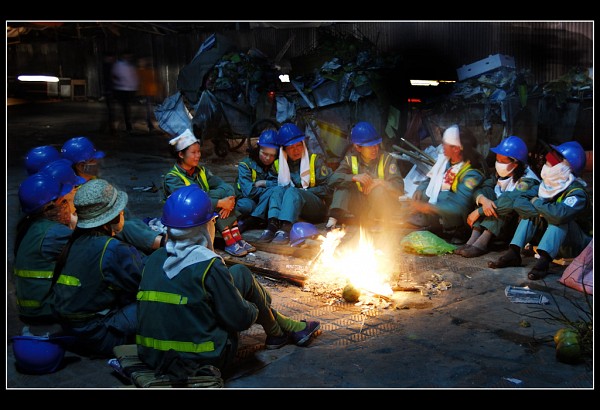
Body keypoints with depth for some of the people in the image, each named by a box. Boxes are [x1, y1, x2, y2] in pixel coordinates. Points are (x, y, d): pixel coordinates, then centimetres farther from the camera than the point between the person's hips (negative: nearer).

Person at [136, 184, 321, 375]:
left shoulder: (154, 260, 1)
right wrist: (253, 309, 10)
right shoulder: (209, 266, -18)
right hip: (203, 360, -6)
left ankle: (284, 327, 33)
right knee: (241, 274, 6)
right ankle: (277, 333, 27)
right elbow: (241, 319, -14)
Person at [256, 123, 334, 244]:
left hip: (318, 205, -3)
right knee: (278, 190, -24)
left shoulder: (315, 160, 2)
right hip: (293, 209, 4)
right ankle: (272, 225, -46)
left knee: (292, 192, -31)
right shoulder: (282, 164, 13)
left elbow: (328, 188, -2)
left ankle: (285, 229, -54)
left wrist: (305, 191, -10)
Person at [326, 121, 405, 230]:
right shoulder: (350, 159, 0)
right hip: (360, 205, 3)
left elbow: (399, 187, -15)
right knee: (343, 182, -16)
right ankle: (334, 219, -29)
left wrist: (380, 182, -32)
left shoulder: (387, 159, -7)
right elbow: (333, 179, -15)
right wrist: (354, 177, -31)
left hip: (382, 207, -2)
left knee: (379, 190, -33)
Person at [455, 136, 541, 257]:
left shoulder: (527, 181, -21)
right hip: (498, 221, 6)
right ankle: (474, 238, -29)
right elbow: (478, 189, -8)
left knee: (506, 200, -31)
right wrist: (484, 200, -32)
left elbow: (510, 203, -34)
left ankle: (482, 243, -36)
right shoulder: (501, 174, 1)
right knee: (486, 191, -15)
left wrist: (478, 211, -32)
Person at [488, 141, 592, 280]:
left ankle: (543, 261, -42)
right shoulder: (547, 185, -4)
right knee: (532, 212, -10)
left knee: (559, 219, -32)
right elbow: (519, 204, -13)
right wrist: (541, 212, -28)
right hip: (556, 244, 6)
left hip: (578, 246, -6)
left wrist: (537, 203, -27)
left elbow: (560, 214, -45)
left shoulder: (577, 193, -24)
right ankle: (513, 254, -19)